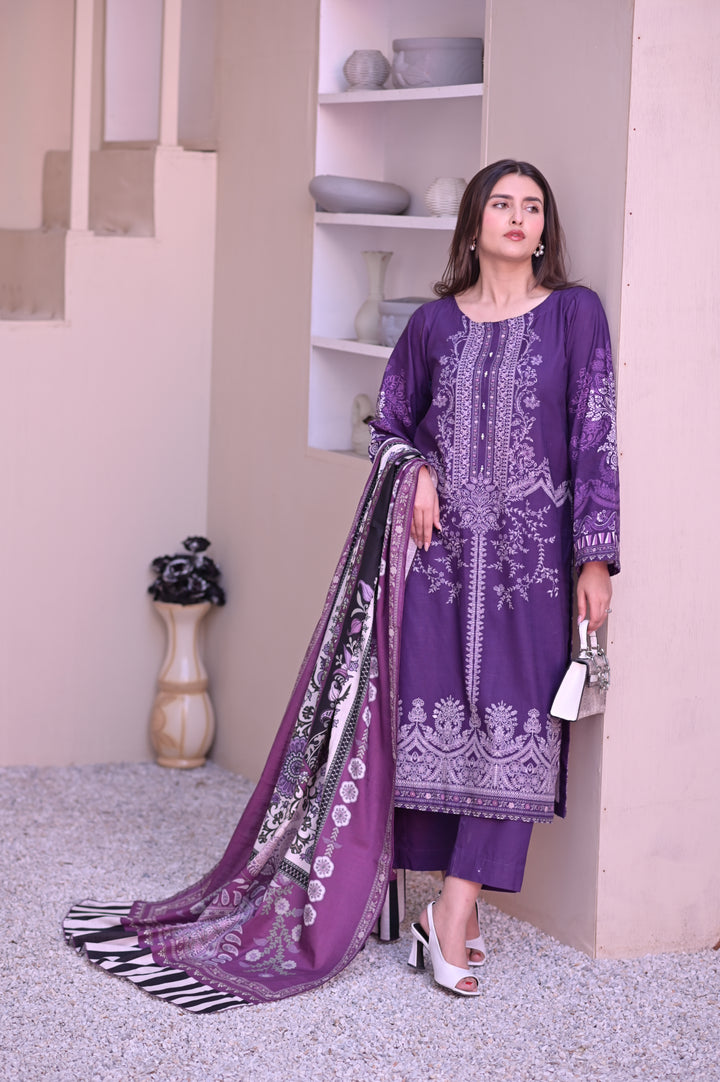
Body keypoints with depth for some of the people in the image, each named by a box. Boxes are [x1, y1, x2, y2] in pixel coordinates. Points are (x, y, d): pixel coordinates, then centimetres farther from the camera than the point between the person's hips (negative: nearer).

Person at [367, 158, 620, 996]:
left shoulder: (575, 315, 1)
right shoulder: (434, 323, 7)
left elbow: (595, 439, -1)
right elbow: (389, 421, 20)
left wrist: (595, 559, -6)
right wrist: (416, 472, -2)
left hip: (531, 553, -2)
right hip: (442, 548, 2)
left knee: (514, 724, -8)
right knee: (434, 716, 1)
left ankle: (453, 909, -5)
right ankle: (458, 914, 11)